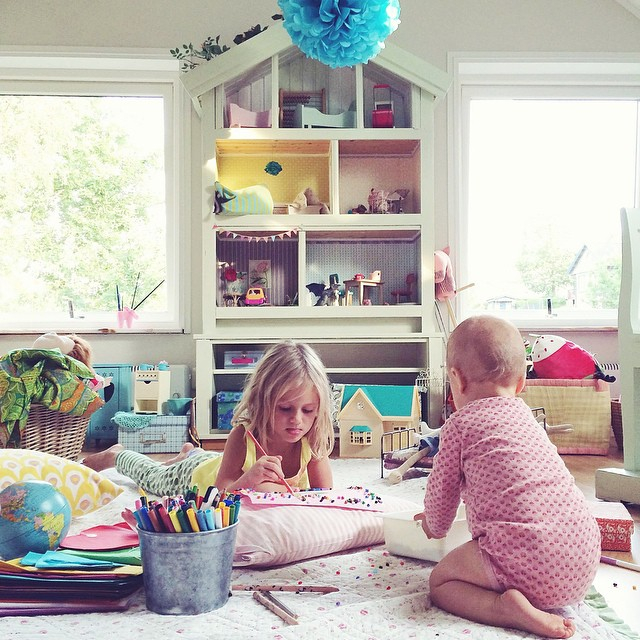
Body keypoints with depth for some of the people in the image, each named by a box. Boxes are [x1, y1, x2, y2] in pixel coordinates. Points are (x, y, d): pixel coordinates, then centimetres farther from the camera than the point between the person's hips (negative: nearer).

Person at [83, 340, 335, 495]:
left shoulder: (314, 441, -32)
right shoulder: (243, 435, -42)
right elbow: (220, 490, -39)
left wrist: (275, 489, -47)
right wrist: (248, 479, -60)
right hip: (201, 473, -3)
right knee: (153, 477, 27)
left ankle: (190, 453, 59)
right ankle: (116, 455, 52)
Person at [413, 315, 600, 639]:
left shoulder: (460, 423, -2)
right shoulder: (524, 415, 21)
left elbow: (442, 488, 7)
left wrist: (435, 525, 31)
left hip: (524, 558, -8)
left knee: (441, 580, 9)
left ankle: (505, 608, -15)